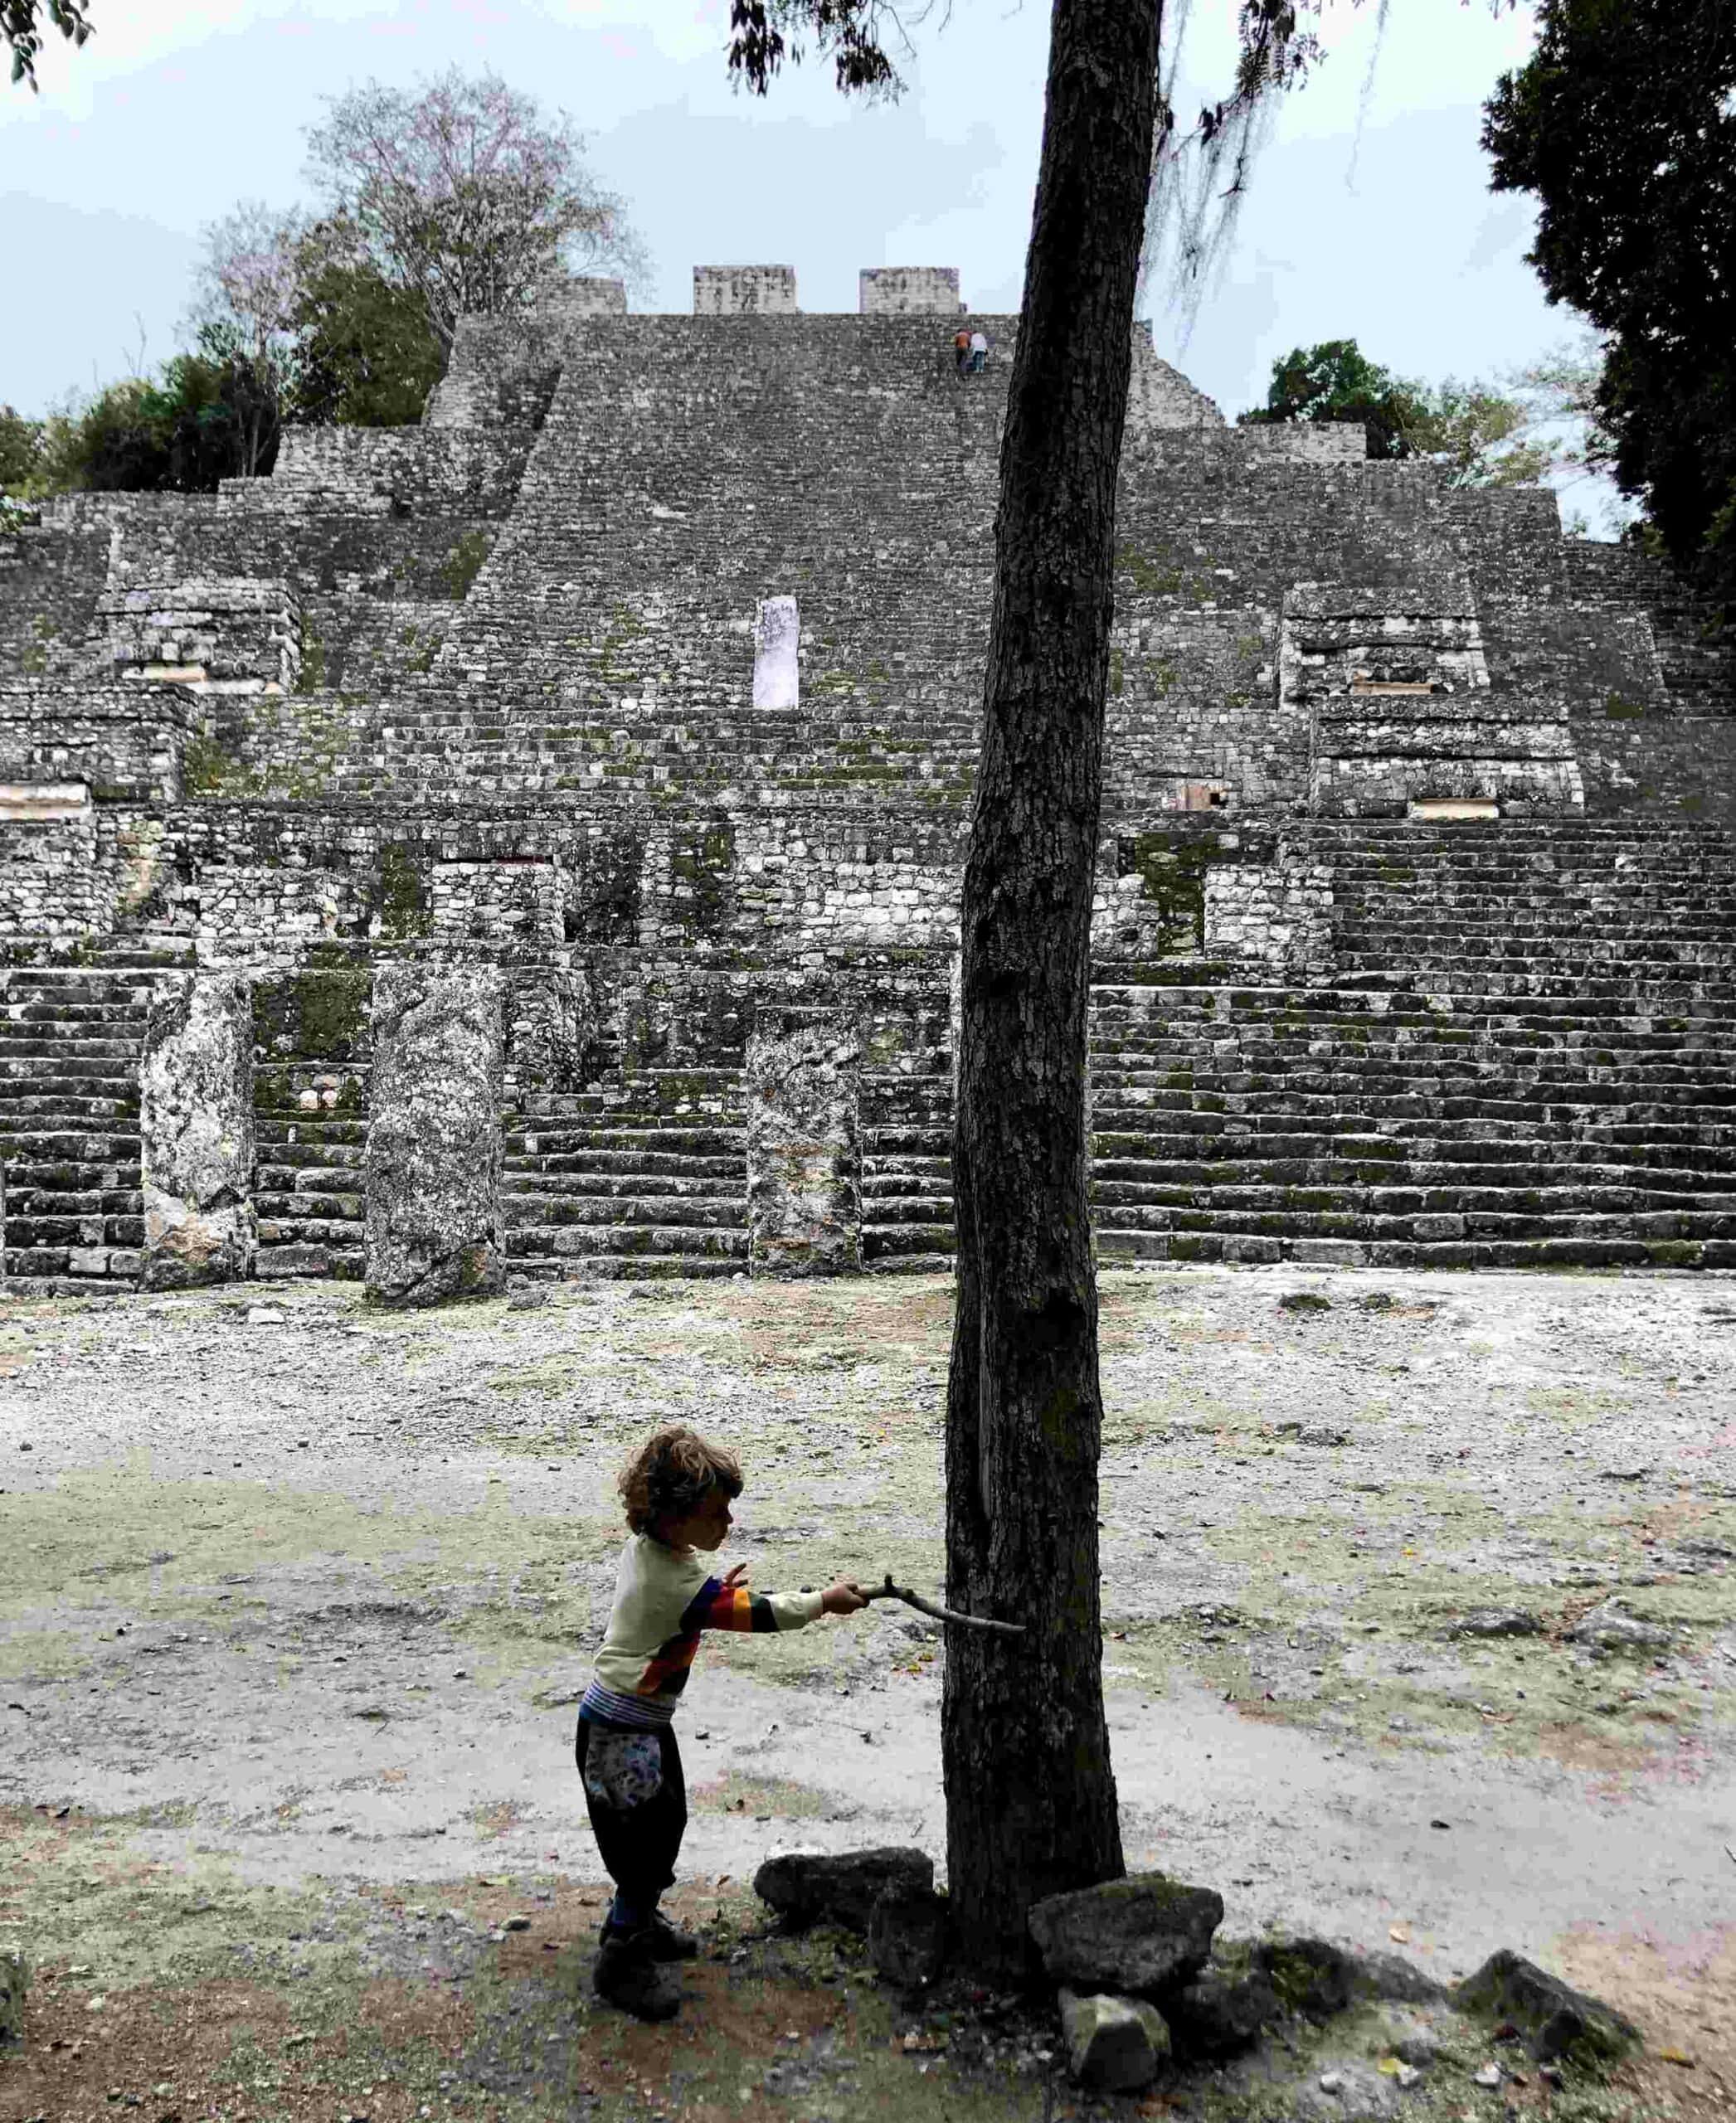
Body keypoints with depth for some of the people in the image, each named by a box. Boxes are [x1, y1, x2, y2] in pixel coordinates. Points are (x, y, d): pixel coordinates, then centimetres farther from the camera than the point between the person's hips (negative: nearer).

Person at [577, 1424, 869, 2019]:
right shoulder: (679, 1582, -30)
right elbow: (756, 1613, -21)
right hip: (620, 1730, -10)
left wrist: (718, 1591, 5)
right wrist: (824, 1600, -11)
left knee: (666, 1821, 22)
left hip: (641, 1719, 10)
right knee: (646, 1844, 0)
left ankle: (639, 1923, 40)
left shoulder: (646, 1546, -3)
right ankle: (620, 1960, 16)